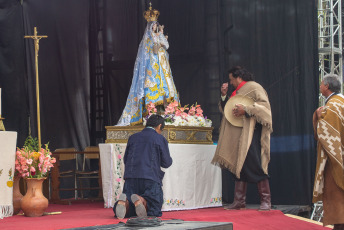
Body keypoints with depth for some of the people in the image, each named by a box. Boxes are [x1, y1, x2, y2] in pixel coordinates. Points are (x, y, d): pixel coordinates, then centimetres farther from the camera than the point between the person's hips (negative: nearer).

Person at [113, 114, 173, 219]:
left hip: (131, 176, 4)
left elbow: (125, 160, 20)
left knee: (129, 210, 6)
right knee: (155, 210, 1)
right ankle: (142, 201, -31)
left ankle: (124, 202, -30)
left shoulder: (133, 137, 15)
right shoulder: (160, 139, 4)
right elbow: (166, 163, 6)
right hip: (150, 178, -3)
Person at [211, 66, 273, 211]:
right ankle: (239, 201, 8)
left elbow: (264, 105, -15)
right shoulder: (237, 92, 22)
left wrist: (246, 110, -21)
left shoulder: (254, 88, -3)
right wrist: (224, 96, 11)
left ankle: (266, 201, -10)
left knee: (254, 166, -13)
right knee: (239, 166, 6)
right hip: (237, 134, 9)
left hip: (251, 132, -9)